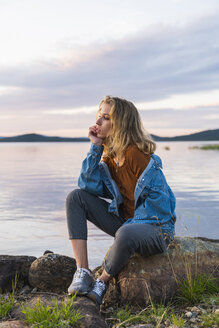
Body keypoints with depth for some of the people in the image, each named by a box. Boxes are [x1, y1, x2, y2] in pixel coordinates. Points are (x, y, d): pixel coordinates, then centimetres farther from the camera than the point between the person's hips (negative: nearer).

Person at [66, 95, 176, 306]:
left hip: (156, 227, -8)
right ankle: (82, 272, -12)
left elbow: (158, 201, -19)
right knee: (76, 197, -4)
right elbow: (90, 186, -5)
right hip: (125, 220, 8)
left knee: (126, 235, -41)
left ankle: (101, 284, -9)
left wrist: (128, 225, -19)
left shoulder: (137, 154, -21)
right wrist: (95, 147, -10)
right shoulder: (108, 153, 3)